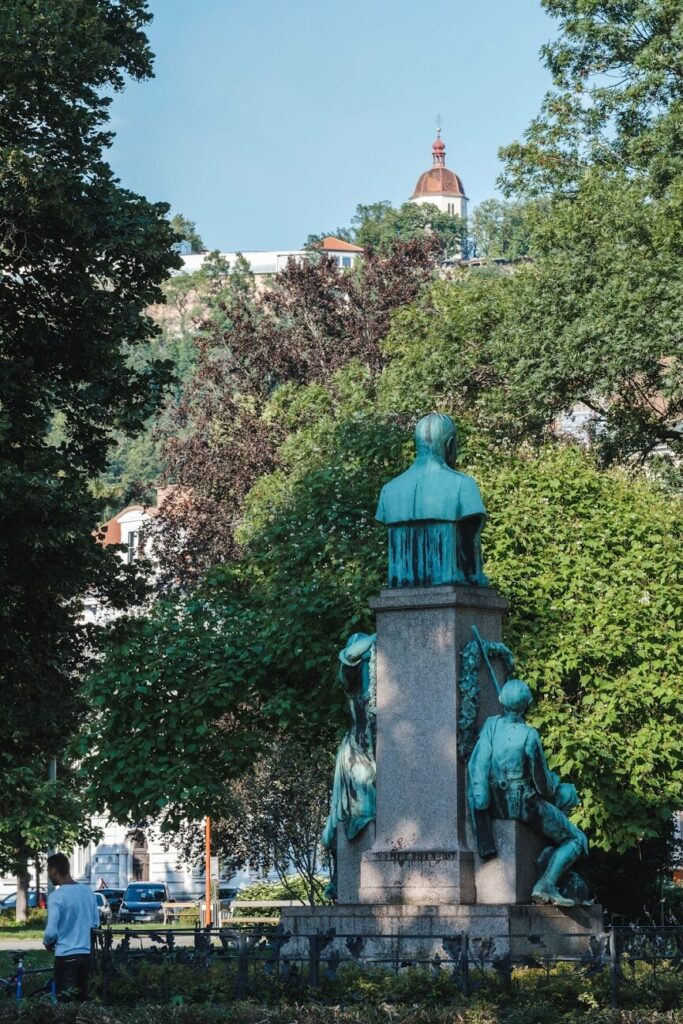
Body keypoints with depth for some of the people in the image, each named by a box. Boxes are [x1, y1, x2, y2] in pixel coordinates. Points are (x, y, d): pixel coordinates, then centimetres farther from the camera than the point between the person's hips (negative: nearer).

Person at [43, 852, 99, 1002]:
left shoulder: (56, 897, -15)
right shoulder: (88, 892, 4)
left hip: (66, 955, -6)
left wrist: (47, 943, 3)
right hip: (86, 954, 6)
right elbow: (96, 923, 14)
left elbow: (51, 932, -17)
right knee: (83, 999, 14)